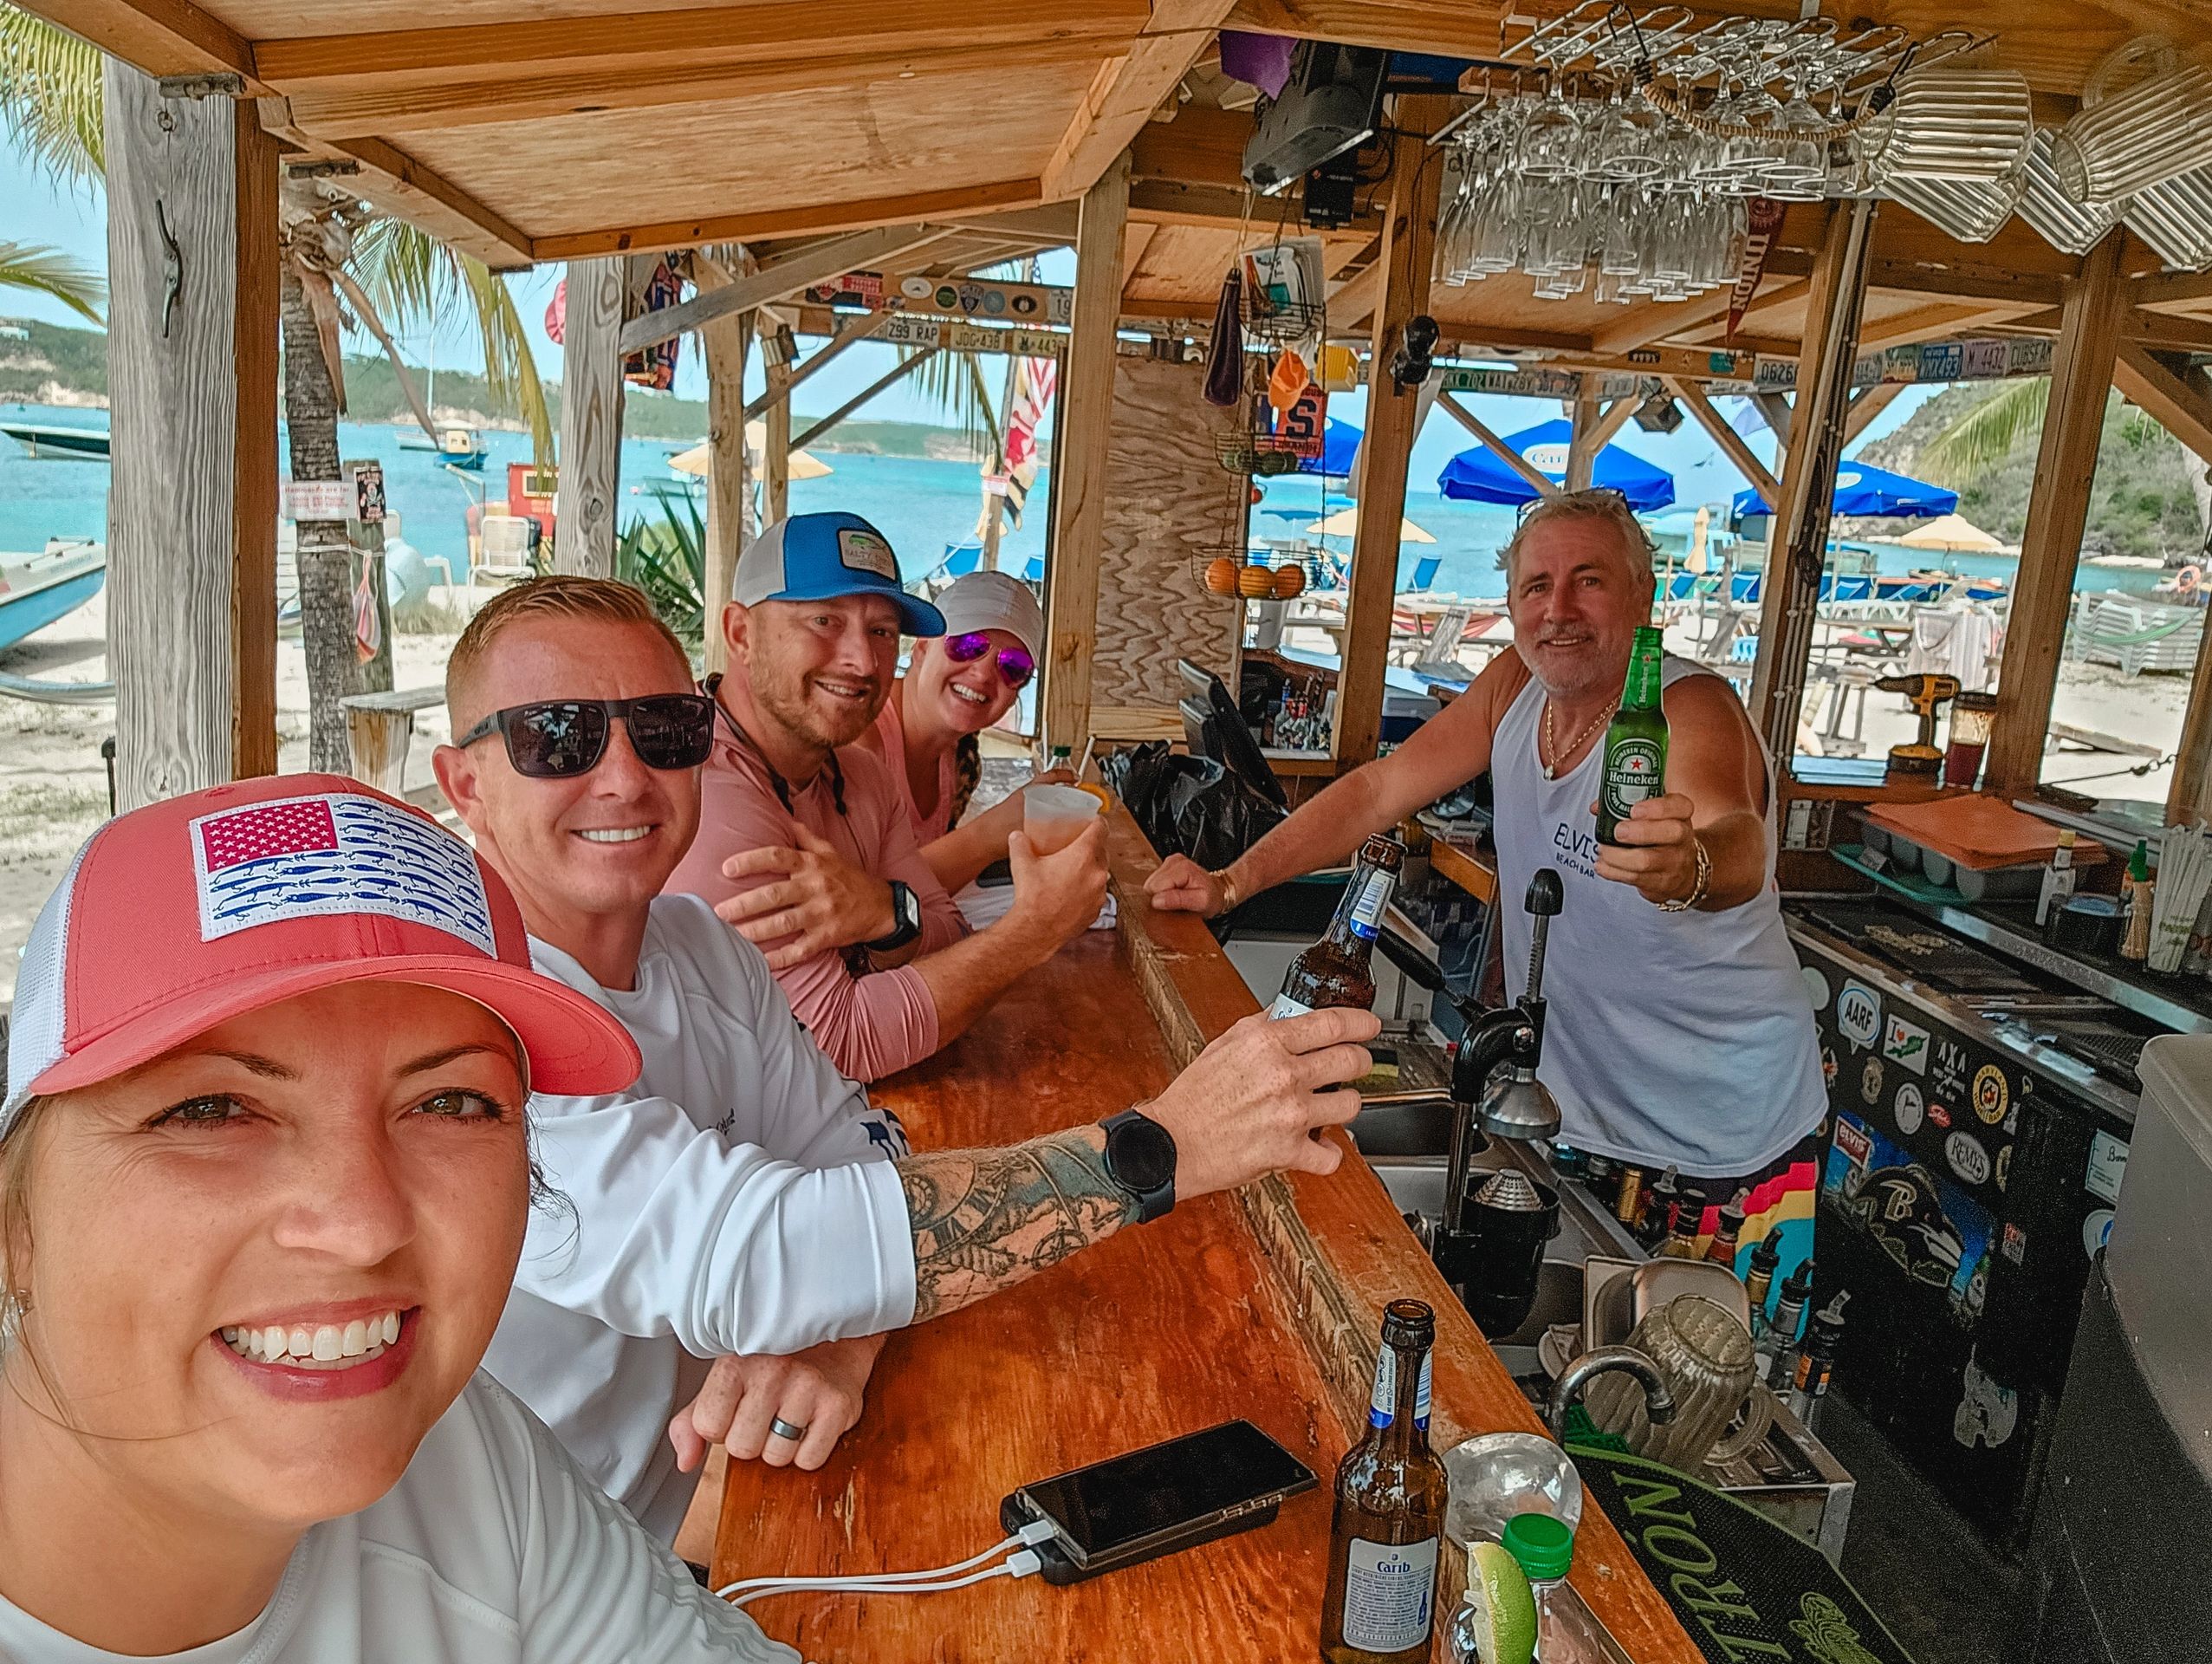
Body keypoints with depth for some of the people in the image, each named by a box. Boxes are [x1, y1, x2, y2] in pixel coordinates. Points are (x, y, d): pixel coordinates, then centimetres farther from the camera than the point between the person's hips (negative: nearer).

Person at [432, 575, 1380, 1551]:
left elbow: (853, 1150, -2)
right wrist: (1166, 1144, -32)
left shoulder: (694, 945, 0)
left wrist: (834, 1344, -24)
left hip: (698, 1527, 7)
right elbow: (753, 1254, -33)